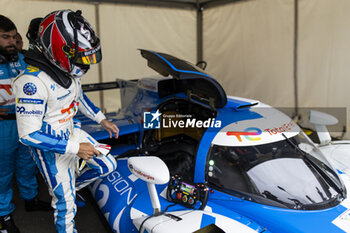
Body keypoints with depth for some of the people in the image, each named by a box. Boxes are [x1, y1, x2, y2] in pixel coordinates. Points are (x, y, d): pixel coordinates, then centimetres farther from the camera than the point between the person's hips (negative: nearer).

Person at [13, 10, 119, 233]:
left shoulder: (67, 68, -6)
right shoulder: (32, 82, -32)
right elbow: (28, 135, -27)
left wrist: (102, 119, 10)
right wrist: (74, 148, -25)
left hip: (73, 131, 8)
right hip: (51, 146, -7)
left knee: (108, 165, 14)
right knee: (65, 202, 7)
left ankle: (70, 186, 34)